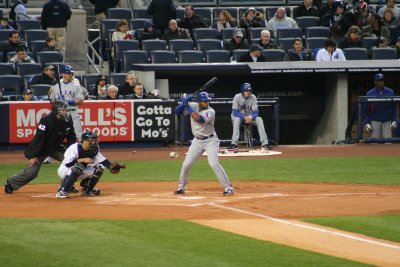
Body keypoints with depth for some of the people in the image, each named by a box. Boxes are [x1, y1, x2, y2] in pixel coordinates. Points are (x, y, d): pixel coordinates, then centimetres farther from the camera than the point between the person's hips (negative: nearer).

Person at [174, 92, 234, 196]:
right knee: (186, 164, 5)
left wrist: (189, 108, -27)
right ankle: (181, 187, 24)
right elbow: (177, 111, -5)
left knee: (213, 163, -21)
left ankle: (228, 187, -17)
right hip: (197, 141, 5)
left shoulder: (210, 112, -19)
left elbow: (199, 119, -35)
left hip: (210, 141, -5)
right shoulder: (193, 107, -4)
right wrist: (184, 103, -23)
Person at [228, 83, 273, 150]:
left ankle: (264, 143, -28)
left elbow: (255, 112, -11)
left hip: (250, 117, 3)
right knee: (237, 119, -38)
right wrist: (244, 117, -37)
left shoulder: (253, 97, -8)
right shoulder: (237, 97, -16)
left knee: (259, 119, -25)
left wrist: (251, 117, -34)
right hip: (239, 116, -3)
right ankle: (234, 143, -42)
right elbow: (235, 112, -22)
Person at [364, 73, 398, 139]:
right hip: (375, 121, -1)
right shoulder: (369, 94, 2)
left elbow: (394, 108, 8)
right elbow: (366, 110, 3)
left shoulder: (390, 92, 7)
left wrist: (394, 121, -2)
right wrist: (367, 123, -6)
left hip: (387, 121, 1)